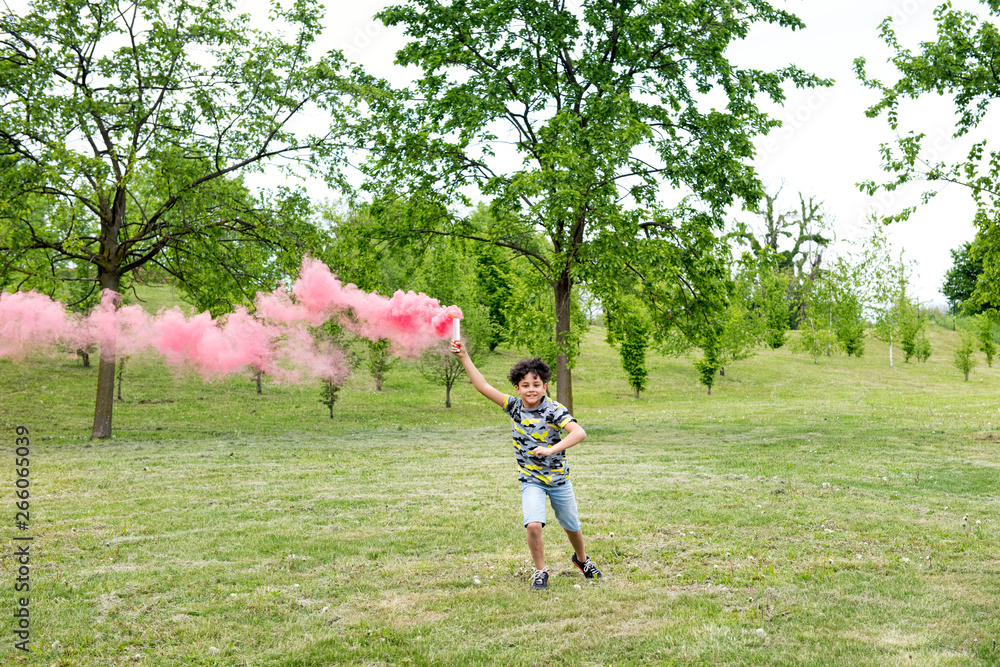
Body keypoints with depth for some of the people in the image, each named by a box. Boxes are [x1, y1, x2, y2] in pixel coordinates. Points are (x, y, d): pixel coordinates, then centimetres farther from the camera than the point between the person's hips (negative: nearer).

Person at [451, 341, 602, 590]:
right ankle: (540, 572, 1)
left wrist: (551, 449, -40)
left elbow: (579, 433, -31)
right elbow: (483, 386, -7)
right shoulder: (513, 406, -7)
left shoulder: (554, 409, -18)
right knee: (533, 525, -21)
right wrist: (464, 356, -13)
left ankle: (582, 559, 48)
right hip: (531, 480, 1)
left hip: (559, 478, -1)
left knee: (572, 527, 16)